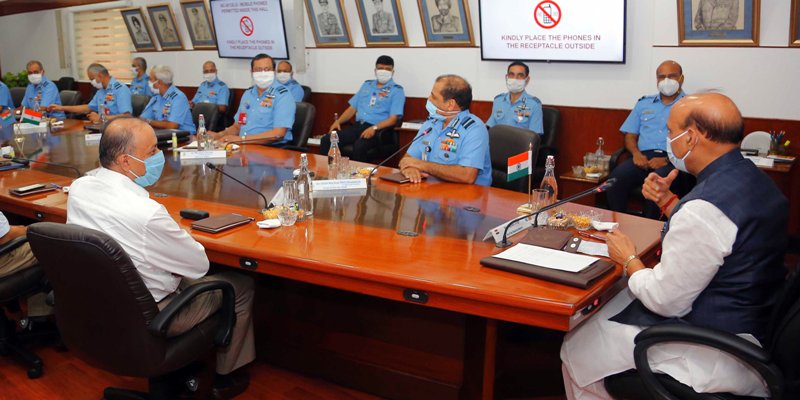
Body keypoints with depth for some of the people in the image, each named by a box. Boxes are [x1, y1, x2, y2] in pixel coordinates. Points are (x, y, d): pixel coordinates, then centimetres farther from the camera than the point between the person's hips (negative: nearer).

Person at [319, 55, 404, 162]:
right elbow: (352, 108, 23)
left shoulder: (397, 91, 4)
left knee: (359, 146, -38)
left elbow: (393, 119, -7)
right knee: (326, 140, -16)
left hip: (378, 130, -6)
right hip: (357, 126, 6)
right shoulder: (367, 84, 22)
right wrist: (338, 121, 5)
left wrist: (374, 128, -23)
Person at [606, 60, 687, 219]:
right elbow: (630, 136, 21)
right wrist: (636, 153, -2)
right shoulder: (643, 103, 25)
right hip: (643, 157, 3)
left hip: (673, 160, -3)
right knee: (615, 178, -28)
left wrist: (667, 160, -16)